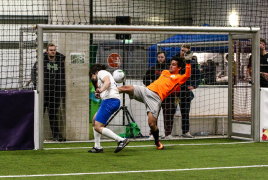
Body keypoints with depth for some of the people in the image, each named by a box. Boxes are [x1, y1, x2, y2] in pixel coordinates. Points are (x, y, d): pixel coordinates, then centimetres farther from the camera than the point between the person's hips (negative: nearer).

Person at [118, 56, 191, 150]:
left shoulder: (179, 78, 9)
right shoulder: (164, 72, 27)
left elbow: (187, 75, -10)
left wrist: (188, 62, -16)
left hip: (156, 98, -5)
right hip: (146, 90, 5)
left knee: (152, 123, -14)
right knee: (125, 88, -18)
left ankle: (157, 142, 12)